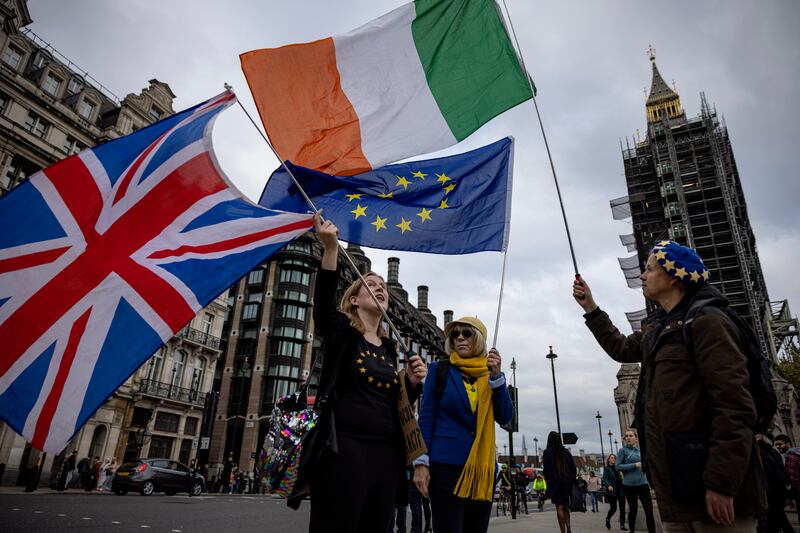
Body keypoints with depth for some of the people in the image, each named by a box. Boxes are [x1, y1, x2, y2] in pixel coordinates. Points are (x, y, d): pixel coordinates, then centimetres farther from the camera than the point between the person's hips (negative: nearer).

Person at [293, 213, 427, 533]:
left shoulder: (389, 348, 17)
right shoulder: (341, 333, 2)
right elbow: (322, 302, -20)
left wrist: (412, 382, 0)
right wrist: (330, 248, -32)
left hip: (386, 455, 6)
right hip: (343, 451, -6)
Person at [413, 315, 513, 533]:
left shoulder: (490, 374, 9)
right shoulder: (440, 369, 1)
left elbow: (505, 418, 0)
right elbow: (426, 417, -2)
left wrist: (496, 376, -12)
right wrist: (421, 462, -10)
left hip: (483, 467, 4)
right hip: (447, 464, -4)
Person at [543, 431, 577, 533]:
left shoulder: (547, 452, -5)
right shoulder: (566, 451, 6)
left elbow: (545, 469, -9)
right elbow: (573, 468, 6)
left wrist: (547, 480, 7)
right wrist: (571, 480, 14)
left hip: (555, 483, -4)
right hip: (567, 482, 4)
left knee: (559, 507, -1)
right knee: (565, 507, 16)